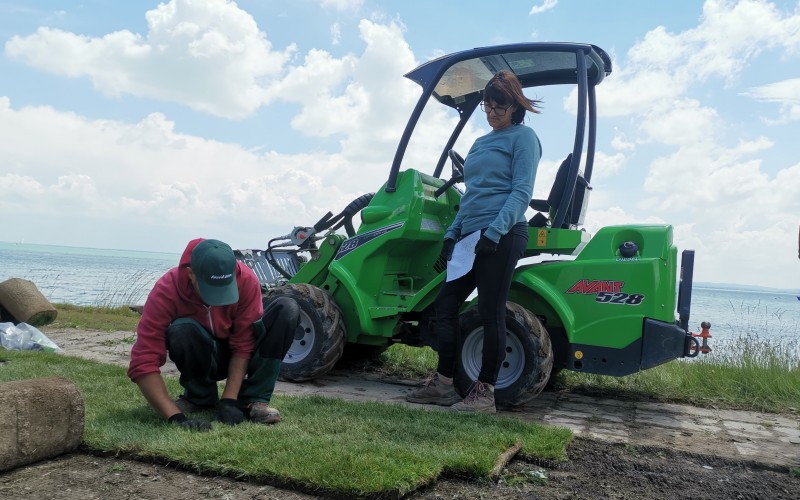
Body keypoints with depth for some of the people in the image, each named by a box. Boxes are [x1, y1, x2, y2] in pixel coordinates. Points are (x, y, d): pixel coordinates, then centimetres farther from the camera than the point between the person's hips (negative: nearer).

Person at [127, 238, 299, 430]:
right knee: (183, 331, -36)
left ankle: (252, 399, -19)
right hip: (202, 358, -1)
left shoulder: (246, 280, -27)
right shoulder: (166, 290, -29)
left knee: (287, 309, -24)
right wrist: (175, 416, -41)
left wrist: (229, 400, -27)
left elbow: (243, 345, -22)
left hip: (237, 356, 1)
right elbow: (144, 362, -33)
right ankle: (200, 397, -7)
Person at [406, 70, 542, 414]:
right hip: (470, 236, 8)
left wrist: (494, 231, -21)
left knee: (490, 313, -4)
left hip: (501, 236, -8)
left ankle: (484, 394, 6)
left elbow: (521, 191, -10)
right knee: (445, 305, 7)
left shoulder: (523, 137, 1)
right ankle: (443, 384, 17)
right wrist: (452, 233, 15)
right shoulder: (480, 144, 23)